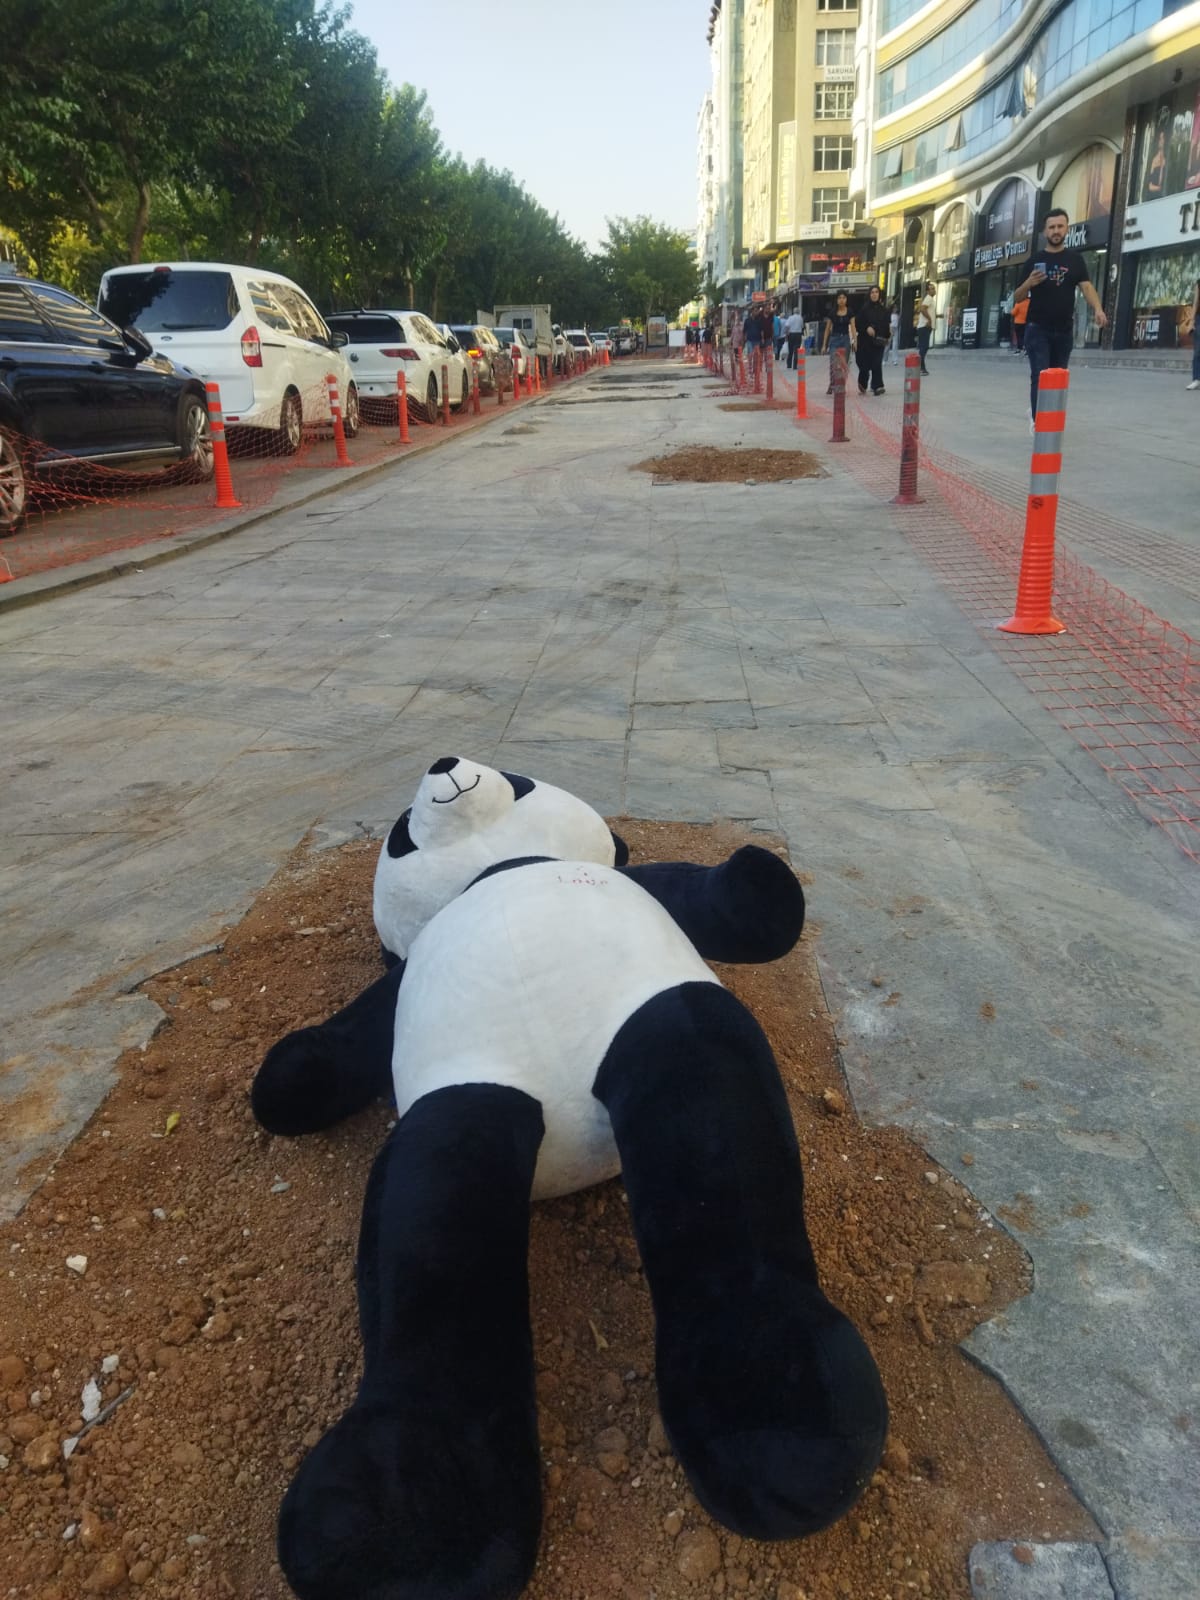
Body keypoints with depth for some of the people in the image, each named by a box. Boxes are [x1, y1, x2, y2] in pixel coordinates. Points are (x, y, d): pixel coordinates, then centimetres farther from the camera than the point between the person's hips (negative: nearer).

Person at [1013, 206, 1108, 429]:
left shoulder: (1075, 259, 8)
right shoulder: (1034, 259, 4)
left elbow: (1086, 286, -4)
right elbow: (1017, 297, 4)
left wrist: (1097, 308, -22)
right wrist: (1029, 283, -18)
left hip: (1064, 330, 3)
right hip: (1037, 329, -3)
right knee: (1040, 376, -13)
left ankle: (1036, 413, 27)